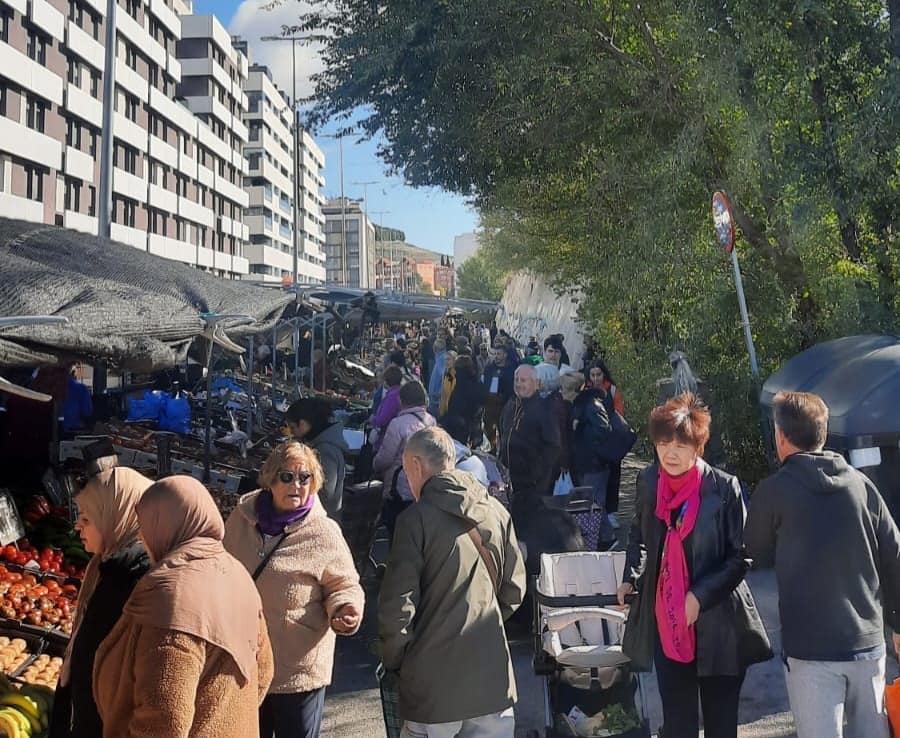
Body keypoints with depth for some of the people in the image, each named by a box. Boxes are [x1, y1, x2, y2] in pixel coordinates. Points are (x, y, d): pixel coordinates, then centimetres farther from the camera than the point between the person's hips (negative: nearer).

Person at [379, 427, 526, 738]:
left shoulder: (416, 518, -11)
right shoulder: (497, 511, 3)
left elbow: (398, 602, -12)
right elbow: (514, 590, 8)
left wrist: (394, 660, 3)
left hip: (434, 679, -4)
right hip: (493, 675, 4)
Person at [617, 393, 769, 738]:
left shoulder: (724, 488, -14)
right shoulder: (648, 481, -1)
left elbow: (741, 557, -9)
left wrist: (701, 595, -18)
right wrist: (631, 578, 5)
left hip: (718, 624, -3)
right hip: (666, 622, 4)